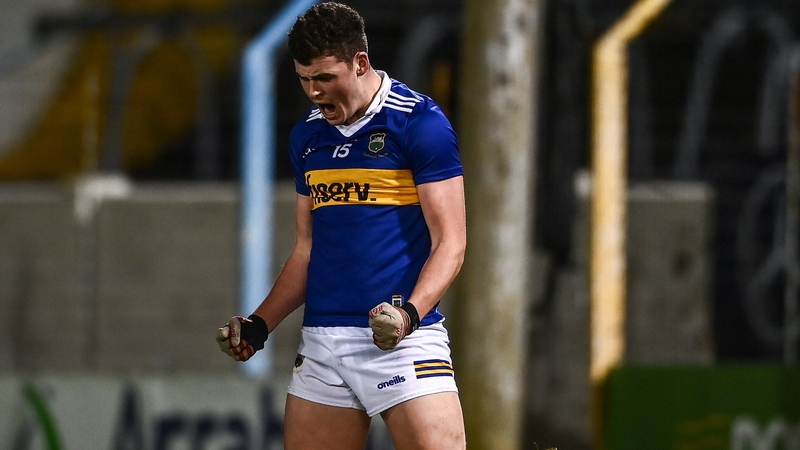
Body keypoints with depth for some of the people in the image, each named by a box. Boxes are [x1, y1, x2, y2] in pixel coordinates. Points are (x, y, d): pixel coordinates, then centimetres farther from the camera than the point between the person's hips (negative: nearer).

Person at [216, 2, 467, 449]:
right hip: (322, 341, 6)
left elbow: (450, 242, -7)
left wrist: (410, 312, -22)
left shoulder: (420, 123, -5)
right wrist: (260, 324, 11)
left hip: (401, 343, -6)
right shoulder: (307, 137, 15)